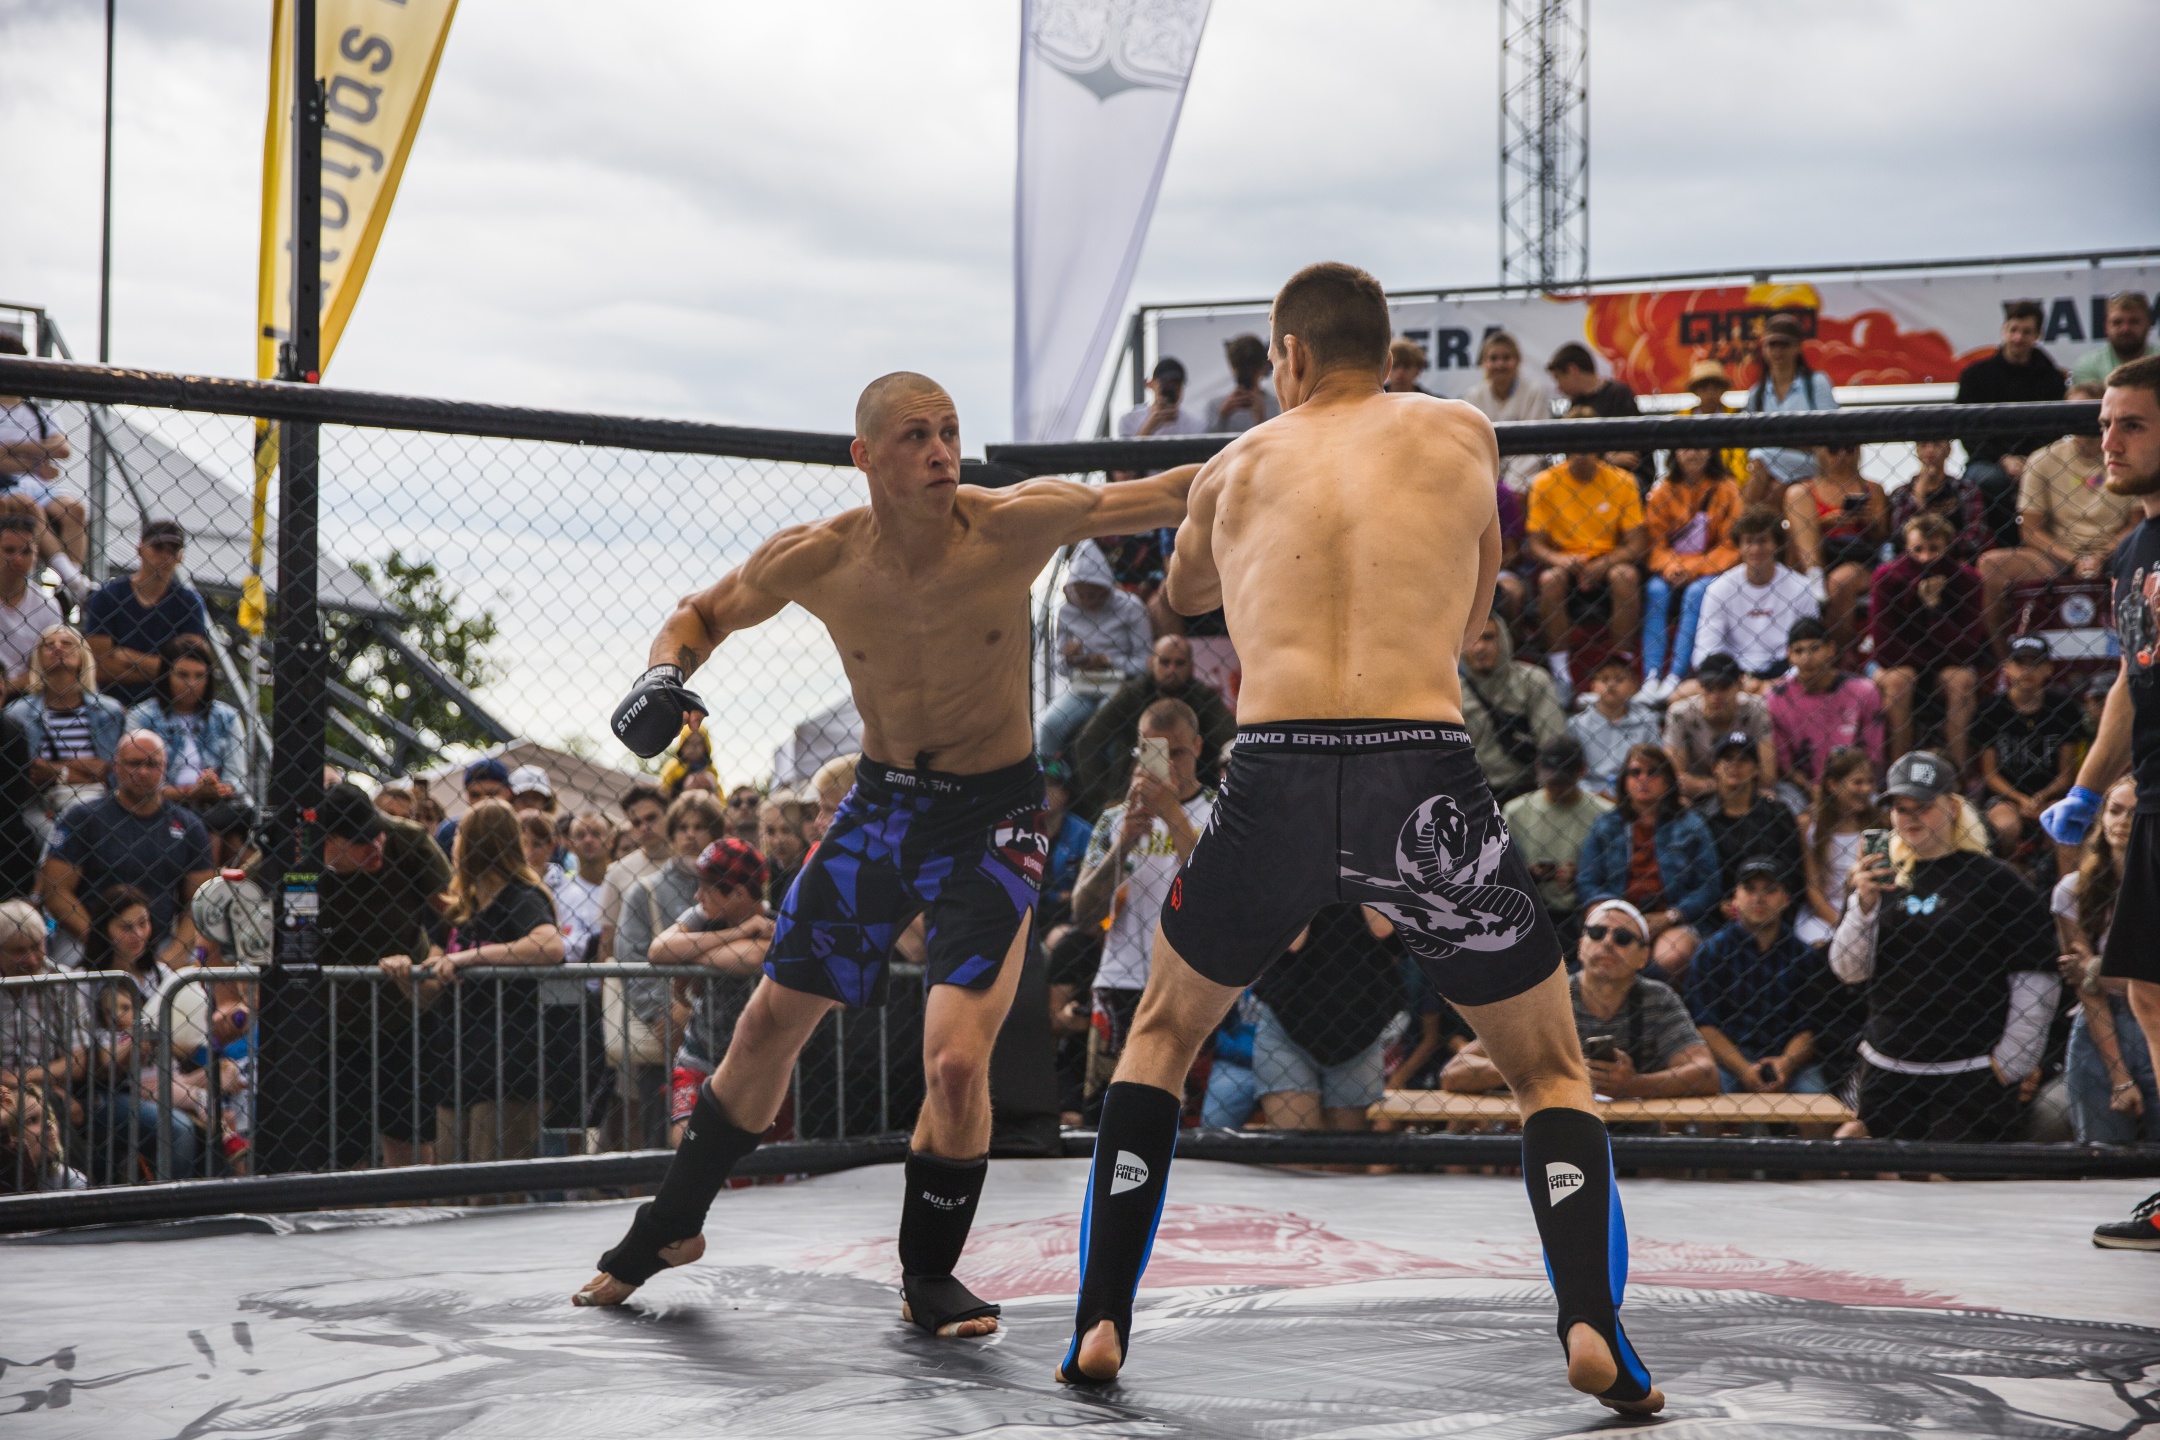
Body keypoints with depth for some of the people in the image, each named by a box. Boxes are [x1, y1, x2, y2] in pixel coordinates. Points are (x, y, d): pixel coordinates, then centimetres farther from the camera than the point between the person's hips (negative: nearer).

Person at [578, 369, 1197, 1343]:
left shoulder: (1016, 525, -19)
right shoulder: (814, 561, -12)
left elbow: (1169, 497, -13)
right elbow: (703, 614, 5)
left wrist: (1265, 441, -26)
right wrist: (665, 674, -16)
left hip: (992, 819, -3)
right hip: (880, 801, 3)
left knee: (955, 1056, -18)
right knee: (769, 1025, 11)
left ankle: (928, 1277, 7)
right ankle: (671, 1226, 35)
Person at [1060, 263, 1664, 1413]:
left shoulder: (1237, 467, 20)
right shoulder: (1463, 435, 18)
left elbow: (1184, 596, 41)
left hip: (1273, 779, 1)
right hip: (1429, 775, -1)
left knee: (1163, 1035, 26)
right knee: (1550, 1071, 16)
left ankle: (1100, 1325, 20)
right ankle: (1593, 1326, -5)